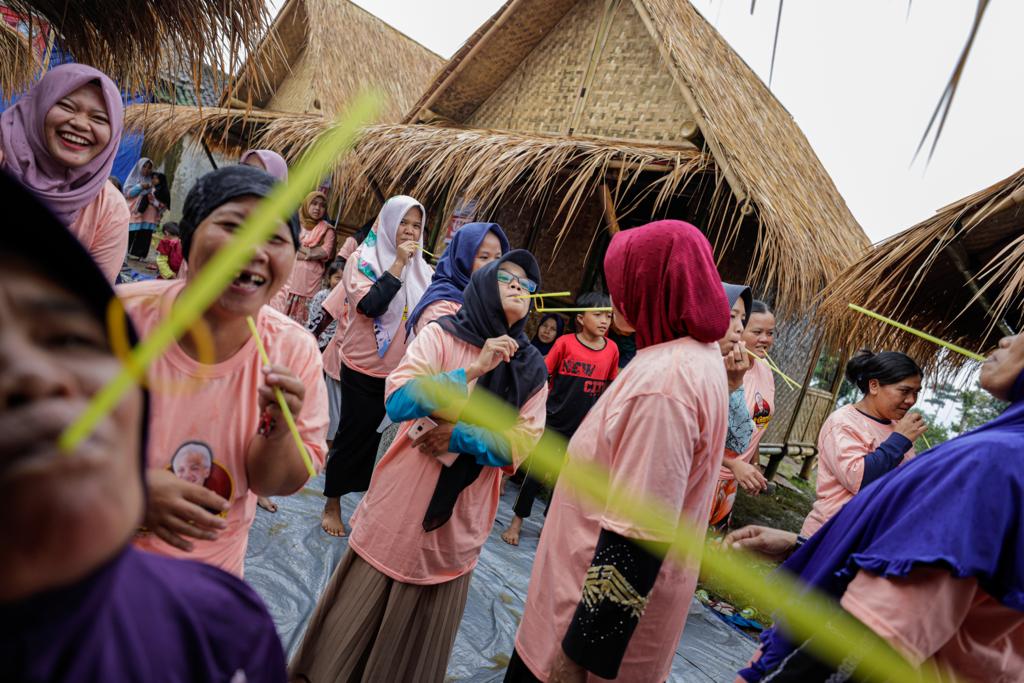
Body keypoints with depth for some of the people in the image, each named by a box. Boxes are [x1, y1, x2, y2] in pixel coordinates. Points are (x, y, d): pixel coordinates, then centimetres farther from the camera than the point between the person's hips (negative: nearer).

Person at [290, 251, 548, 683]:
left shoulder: (532, 369, 1)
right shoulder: (440, 335, -8)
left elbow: (521, 444, -5)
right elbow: (398, 400, -21)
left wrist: (458, 437, -18)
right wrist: (471, 370, -27)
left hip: (459, 522, 3)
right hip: (402, 505, -2)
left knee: (419, 630, 18)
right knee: (358, 611, 14)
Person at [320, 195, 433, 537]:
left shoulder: (422, 269, 5)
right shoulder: (363, 260, -6)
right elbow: (370, 305, -22)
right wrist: (398, 263, -20)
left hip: (403, 371, 4)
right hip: (364, 370, -3)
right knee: (353, 438, 7)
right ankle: (332, 505, 26)